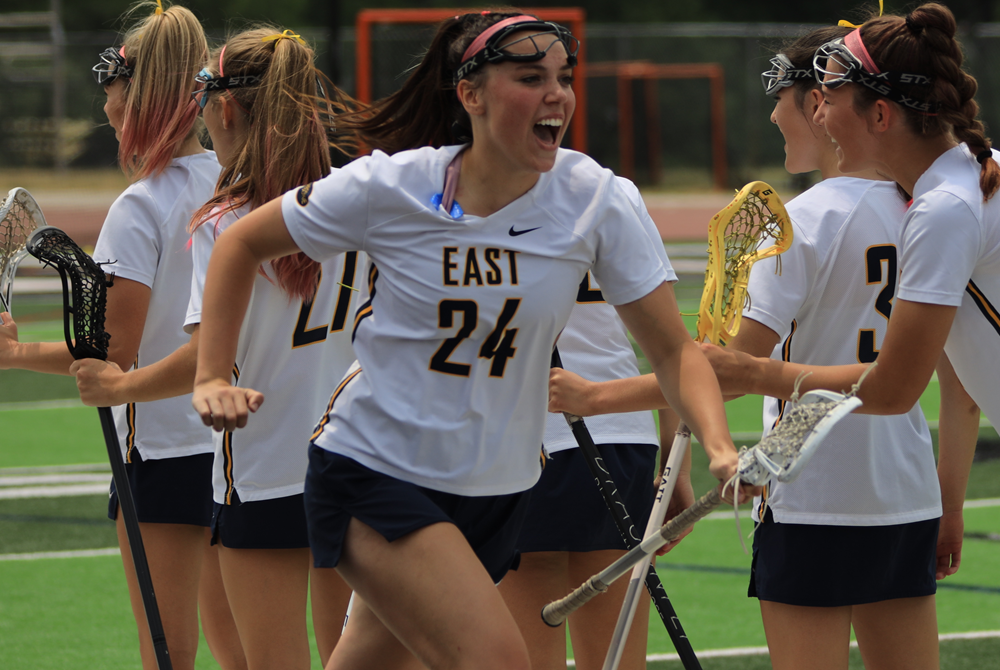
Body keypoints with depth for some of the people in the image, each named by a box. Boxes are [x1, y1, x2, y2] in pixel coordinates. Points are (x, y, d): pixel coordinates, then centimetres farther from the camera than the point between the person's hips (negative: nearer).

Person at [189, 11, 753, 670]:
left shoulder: (591, 198, -9)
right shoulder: (391, 188, -14)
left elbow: (672, 349, -7)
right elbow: (243, 243, 2)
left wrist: (719, 446, -25)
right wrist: (212, 376, -6)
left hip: (495, 490, 4)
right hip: (374, 473, -4)